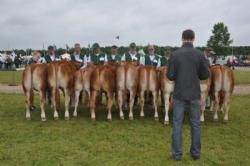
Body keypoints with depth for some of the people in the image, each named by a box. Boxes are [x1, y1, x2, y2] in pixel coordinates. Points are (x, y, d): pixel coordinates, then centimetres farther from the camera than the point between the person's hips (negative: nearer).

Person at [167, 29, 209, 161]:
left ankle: (177, 153, 11)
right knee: (195, 123, 11)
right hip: (195, 94, 1)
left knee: (177, 123, 7)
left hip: (179, 94, -1)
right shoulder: (199, 54, -4)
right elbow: (205, 75, 0)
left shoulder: (175, 54, -7)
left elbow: (170, 76, -6)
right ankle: (196, 152, 19)